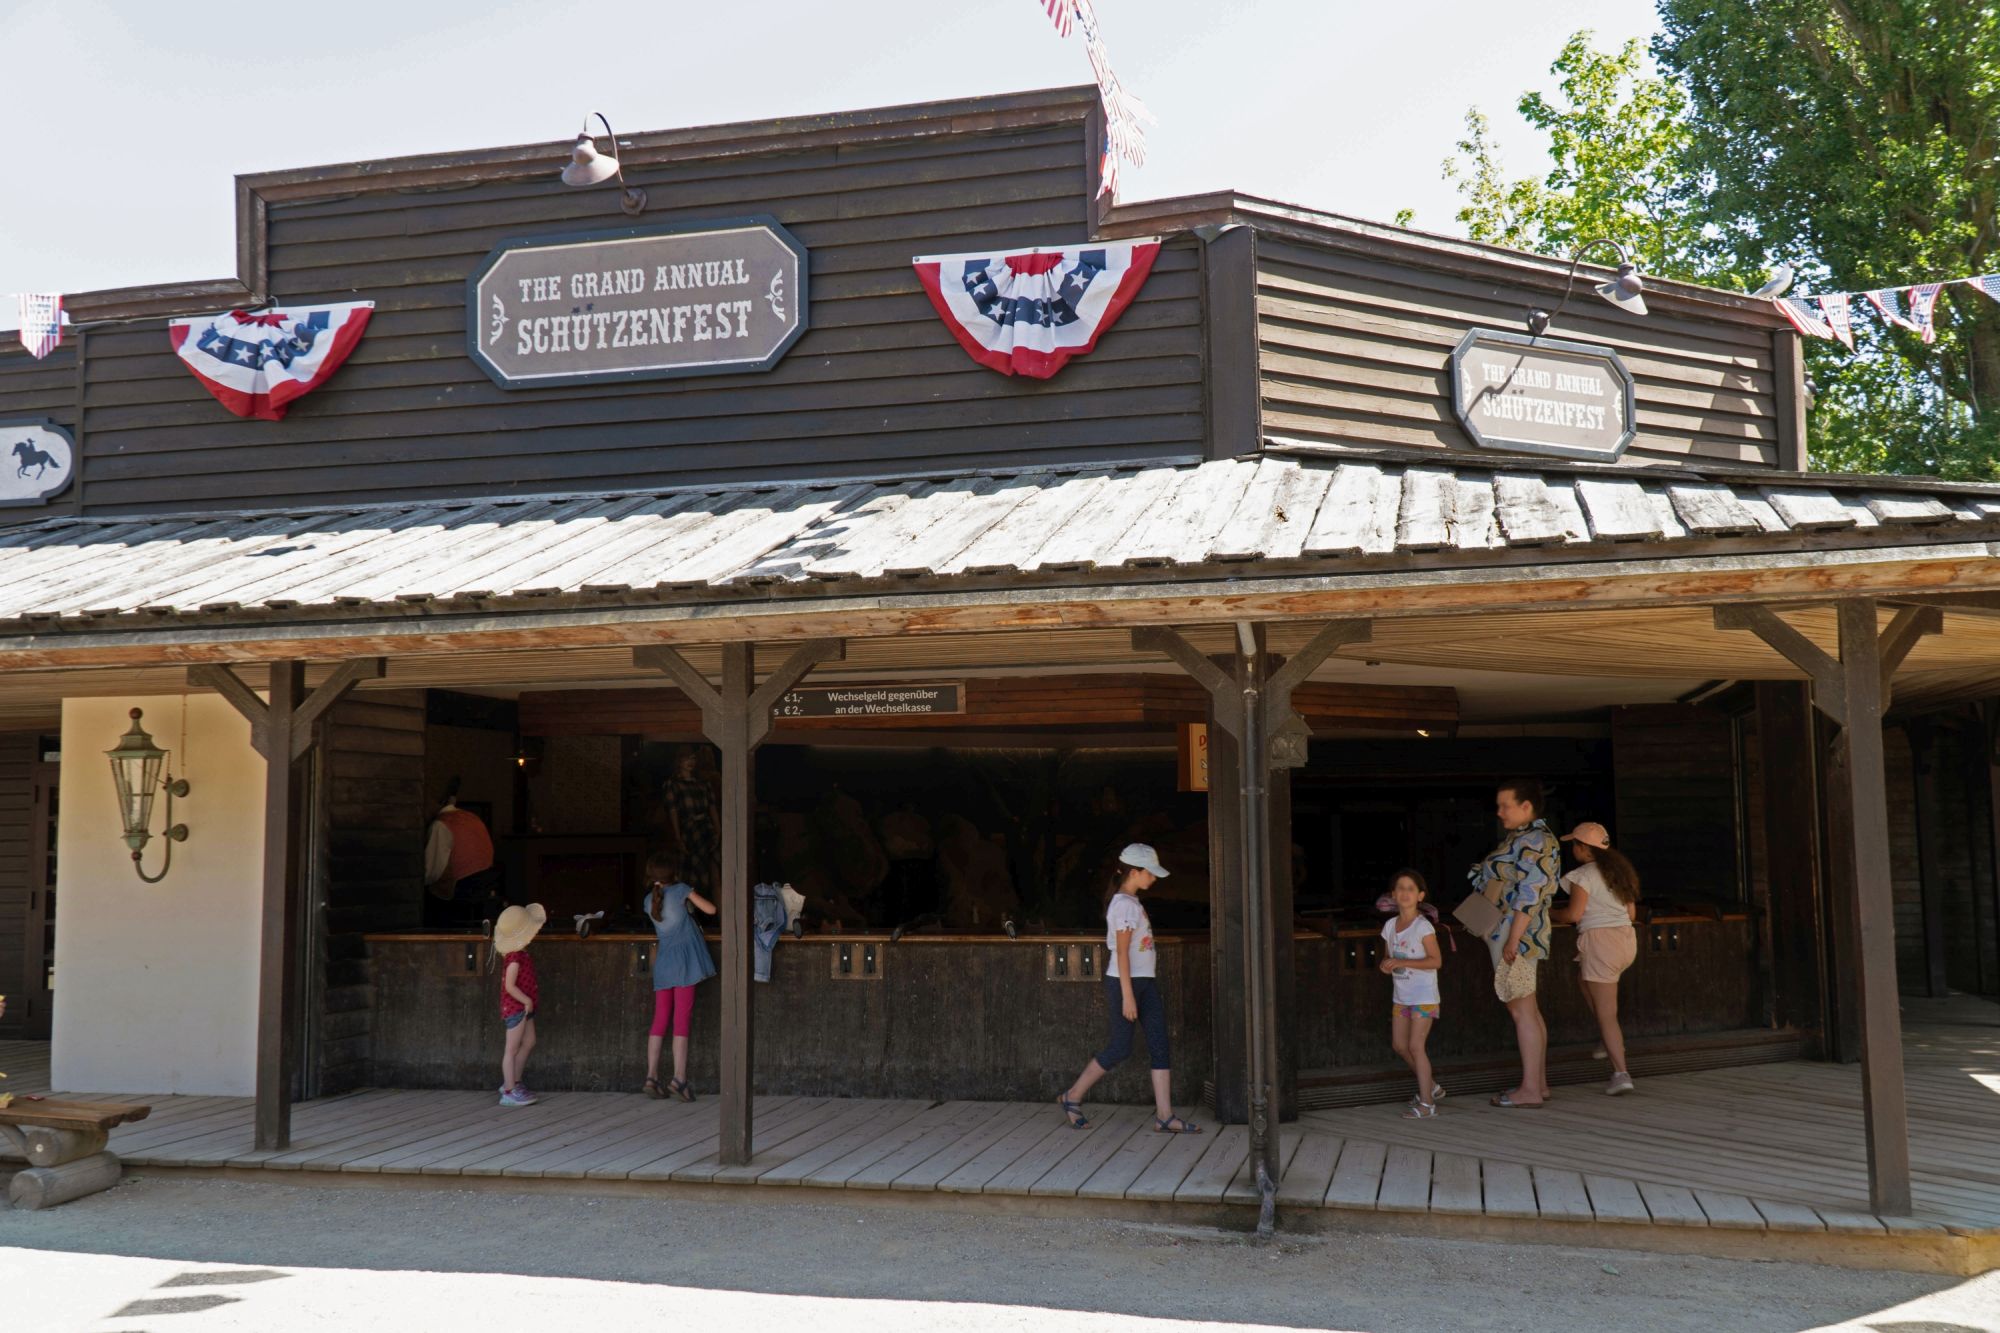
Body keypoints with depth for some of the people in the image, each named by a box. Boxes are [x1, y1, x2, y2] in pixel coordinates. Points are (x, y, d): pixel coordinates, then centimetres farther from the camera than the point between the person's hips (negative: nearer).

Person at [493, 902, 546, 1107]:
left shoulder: (516, 951, 5)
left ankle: (513, 1082, 27)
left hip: (522, 1006, 10)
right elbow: (510, 986, -27)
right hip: (516, 1007, -10)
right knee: (512, 1049, -2)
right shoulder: (515, 956, -24)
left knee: (528, 1042, 17)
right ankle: (509, 1092, 4)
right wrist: (527, 1001, -17)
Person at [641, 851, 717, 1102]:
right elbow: (711, 909, 3)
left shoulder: (649, 900, 13)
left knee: (659, 1022, 7)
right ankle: (679, 1078, -11)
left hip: (662, 964, 5)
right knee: (682, 1020, -7)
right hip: (683, 961, -5)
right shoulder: (681, 889, 0)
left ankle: (651, 1078, 4)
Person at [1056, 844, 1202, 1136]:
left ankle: (1164, 1116, 2)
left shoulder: (1130, 902, 13)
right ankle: (1072, 1098, 13)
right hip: (1125, 982, -9)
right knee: (1120, 1048, -2)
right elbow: (1121, 952, -20)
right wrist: (1128, 996, -22)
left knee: (1160, 1045, 3)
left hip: (1145, 981, 9)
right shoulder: (1125, 905, -16)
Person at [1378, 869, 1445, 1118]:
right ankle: (1429, 1087, 30)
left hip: (1423, 995, -7)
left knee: (1416, 1045, -10)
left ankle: (1427, 1103, -3)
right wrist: (1387, 965, -6)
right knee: (1399, 1045, 11)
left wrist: (1403, 962, -25)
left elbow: (1436, 960, -19)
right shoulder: (1390, 925, 6)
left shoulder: (1423, 927, -14)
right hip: (1401, 995, 7)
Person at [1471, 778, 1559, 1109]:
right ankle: (1539, 1082, 20)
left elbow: (1529, 895, -21)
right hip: (1514, 935, 11)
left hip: (1516, 934, -11)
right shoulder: (1525, 838, 16)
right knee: (1529, 1010, 13)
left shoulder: (1532, 840, -15)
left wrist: (1513, 939, -23)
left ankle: (1530, 1090, -3)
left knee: (1521, 1010, -7)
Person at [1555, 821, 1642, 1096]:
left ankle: (1621, 1073, -11)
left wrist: (1550, 913, 3)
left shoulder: (1584, 874, -9)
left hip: (1600, 940, -8)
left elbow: (1574, 913, -15)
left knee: (1606, 1013, -5)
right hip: (1626, 939, 8)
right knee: (1588, 983, 31)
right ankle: (1611, 1041, 25)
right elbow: (1632, 913, 16)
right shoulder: (1619, 870, 13)